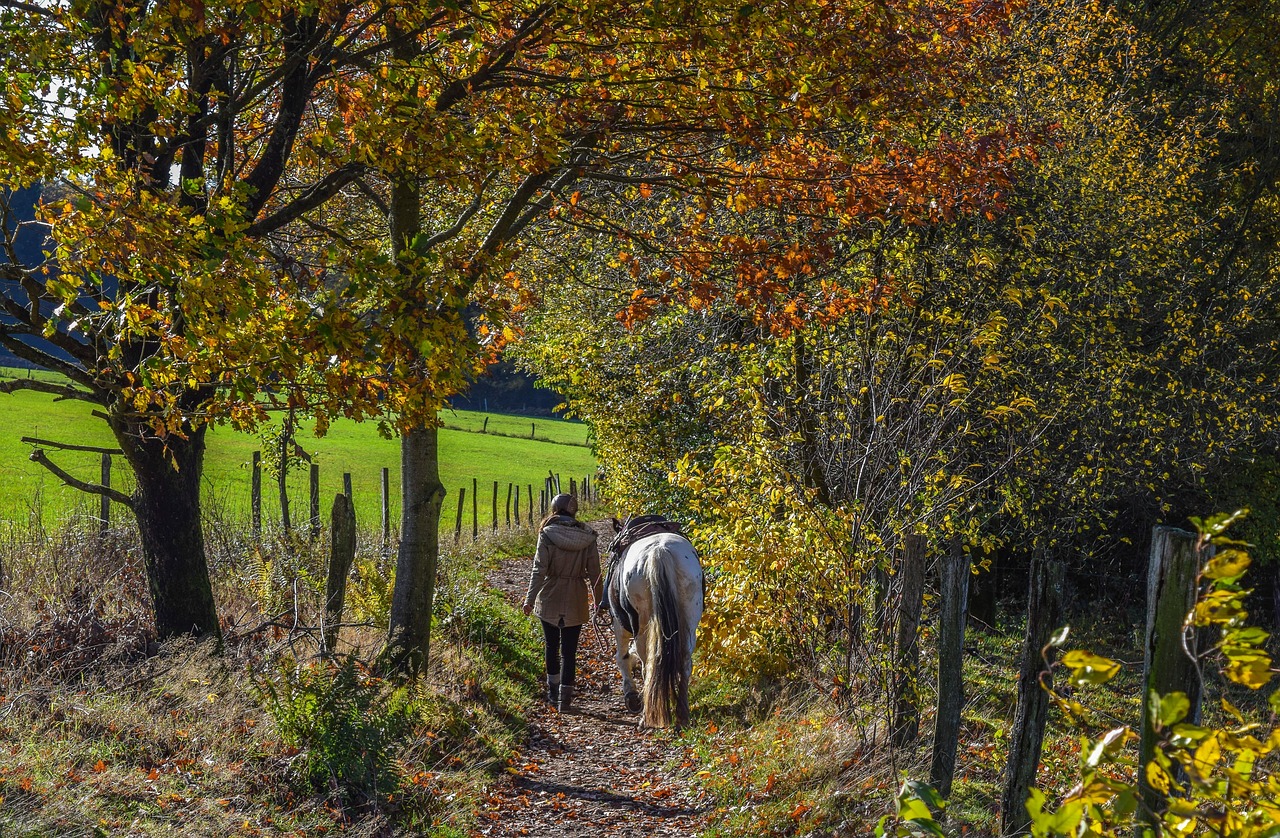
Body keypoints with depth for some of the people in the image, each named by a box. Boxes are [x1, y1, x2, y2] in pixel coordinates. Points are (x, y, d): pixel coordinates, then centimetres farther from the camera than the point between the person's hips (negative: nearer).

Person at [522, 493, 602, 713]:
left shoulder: (547, 535, -10)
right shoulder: (587, 537, -3)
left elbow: (539, 569, -14)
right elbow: (594, 572, 0)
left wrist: (530, 599, -11)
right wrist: (599, 601, 8)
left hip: (550, 599, -1)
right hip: (576, 601, 1)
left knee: (552, 646, 17)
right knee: (569, 650, 3)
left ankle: (553, 691, 28)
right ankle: (565, 696, -2)